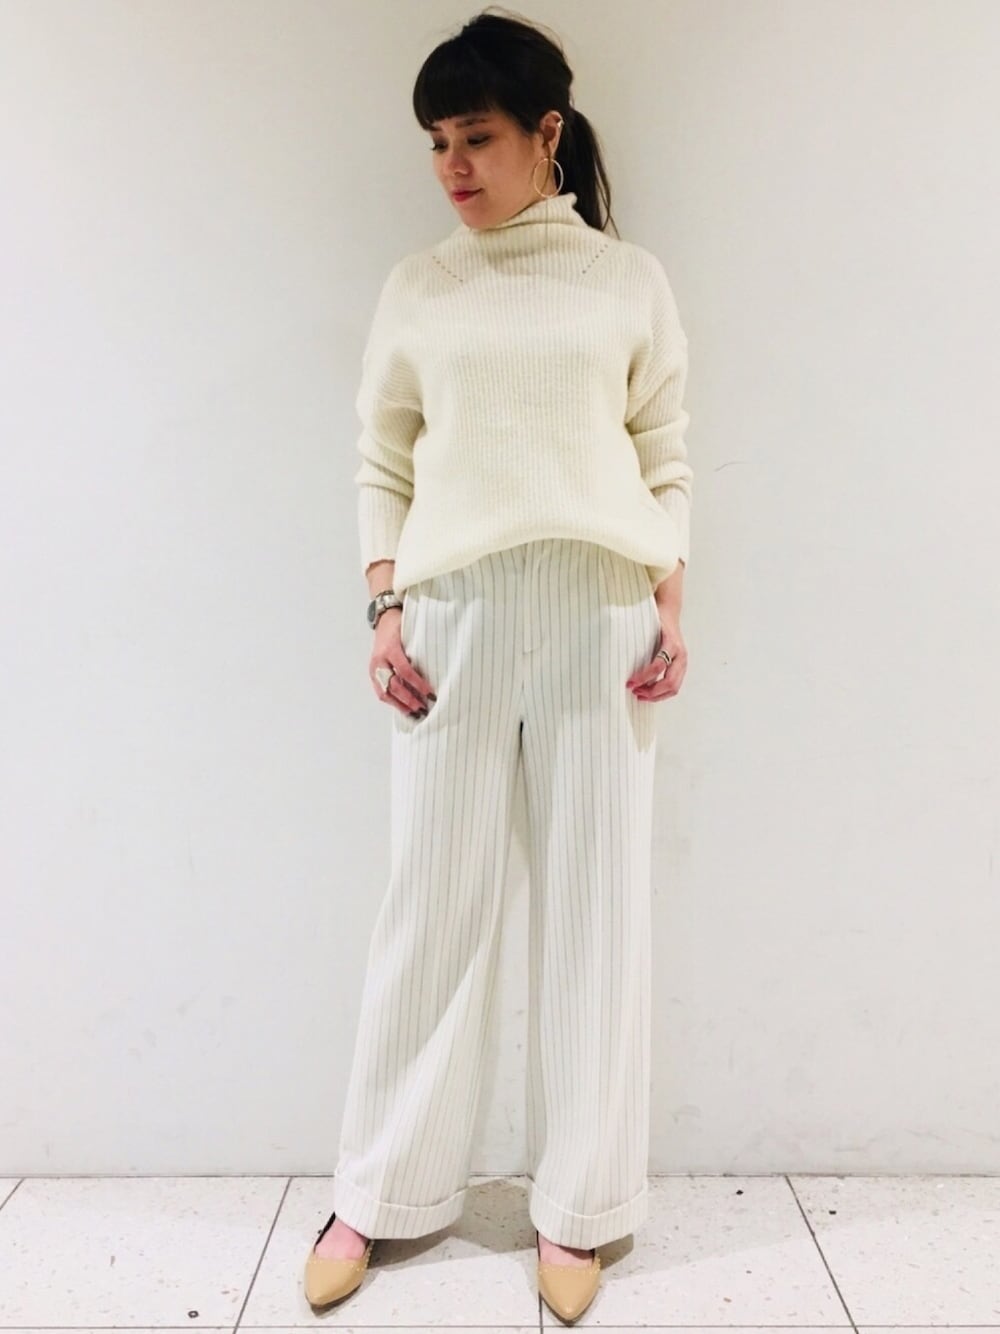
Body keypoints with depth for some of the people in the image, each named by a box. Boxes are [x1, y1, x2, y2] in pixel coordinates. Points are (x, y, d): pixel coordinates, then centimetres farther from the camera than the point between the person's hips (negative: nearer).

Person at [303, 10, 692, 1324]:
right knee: (433, 905, 4)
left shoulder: (631, 280, 10)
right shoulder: (416, 288, 12)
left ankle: (578, 1206, 19)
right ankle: (381, 1194, 21)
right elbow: (382, 466, 10)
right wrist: (386, 610, -1)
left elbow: (666, 462, 8)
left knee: (594, 904, 3)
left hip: (600, 609, 0)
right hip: (455, 612, 1)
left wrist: (671, 609, -2)